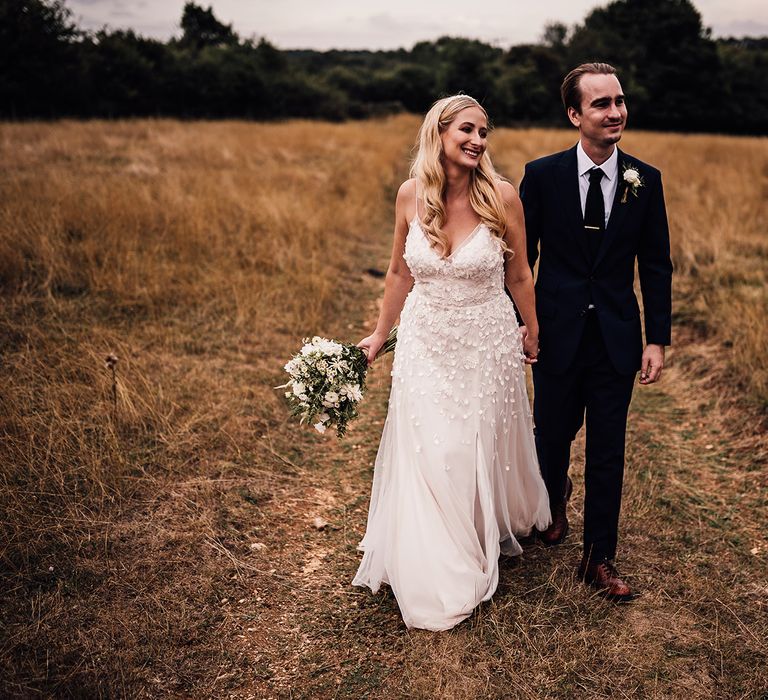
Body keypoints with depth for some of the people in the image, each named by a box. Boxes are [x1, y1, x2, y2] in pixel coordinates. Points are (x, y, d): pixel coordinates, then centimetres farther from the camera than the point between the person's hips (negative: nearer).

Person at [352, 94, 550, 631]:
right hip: (426, 343, 2)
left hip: (487, 344, -2)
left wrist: (533, 335, 10)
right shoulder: (411, 195, -6)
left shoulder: (502, 196, -13)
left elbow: (519, 276, 0)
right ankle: (435, 576, 30)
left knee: (481, 453, 13)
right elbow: (400, 272, 7)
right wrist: (380, 335, 13)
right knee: (425, 460, 7)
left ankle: (490, 541, 43)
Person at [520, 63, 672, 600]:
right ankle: (555, 500, 50)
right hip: (558, 334, 0)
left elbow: (656, 266, 2)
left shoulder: (645, 180, -1)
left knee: (608, 451, 7)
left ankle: (600, 558, 22)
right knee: (553, 435, 16)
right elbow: (521, 256, -1)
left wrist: (657, 339, -2)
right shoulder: (542, 174, -6)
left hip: (617, 338, 1)